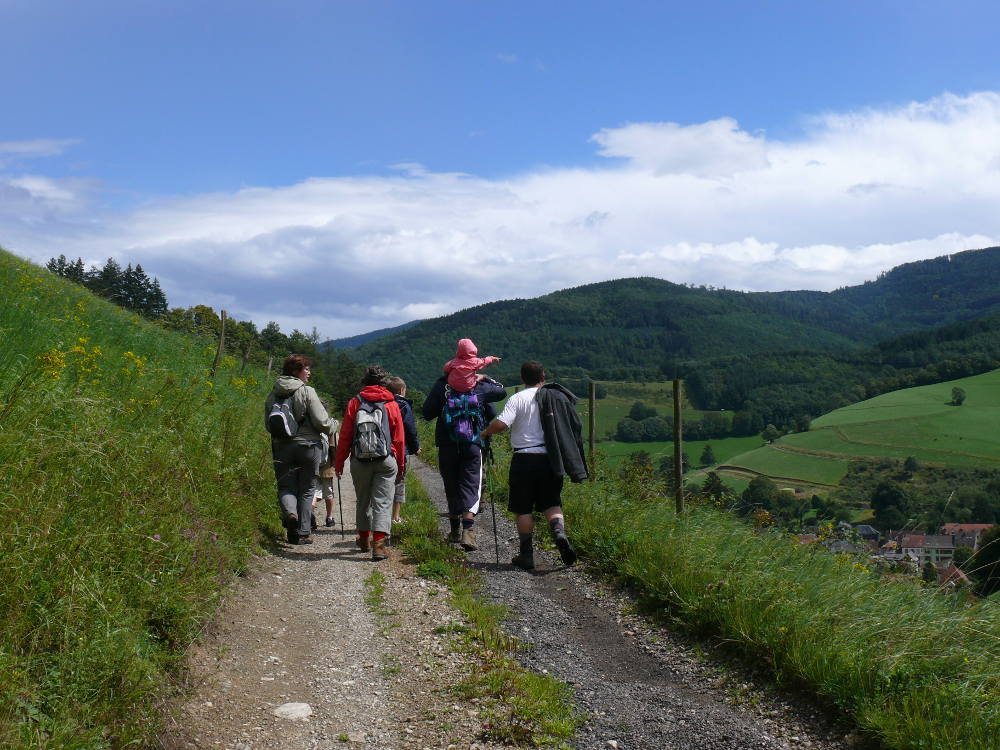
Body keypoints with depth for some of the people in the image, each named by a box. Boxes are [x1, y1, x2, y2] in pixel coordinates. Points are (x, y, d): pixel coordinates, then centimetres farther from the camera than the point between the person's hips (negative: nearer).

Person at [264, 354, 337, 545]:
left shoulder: (273, 394, 7)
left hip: (281, 446, 3)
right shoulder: (307, 392, -10)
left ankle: (290, 513, -21)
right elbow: (321, 421, -13)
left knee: (285, 486, 10)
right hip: (308, 445, -3)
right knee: (306, 490, 7)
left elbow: (268, 424, 14)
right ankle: (303, 532, 10)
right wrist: (333, 425, 7)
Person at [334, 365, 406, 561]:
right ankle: (379, 544, -13)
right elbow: (399, 438, 3)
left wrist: (339, 462, 7)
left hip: (359, 462, 2)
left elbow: (345, 436, 1)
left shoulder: (354, 403, 1)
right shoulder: (391, 405, 0)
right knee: (382, 502, -2)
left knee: (363, 501, 17)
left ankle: (364, 539, 32)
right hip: (386, 461, -1)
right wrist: (401, 463, 14)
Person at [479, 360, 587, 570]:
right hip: (551, 458, 3)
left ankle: (526, 554, 10)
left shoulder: (517, 399, -6)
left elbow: (501, 424, -19)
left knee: (523, 509, 7)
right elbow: (574, 427, 6)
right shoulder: (558, 397, 6)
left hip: (525, 459, -3)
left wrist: (485, 433, 2)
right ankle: (560, 533, -16)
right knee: (552, 503, 13)